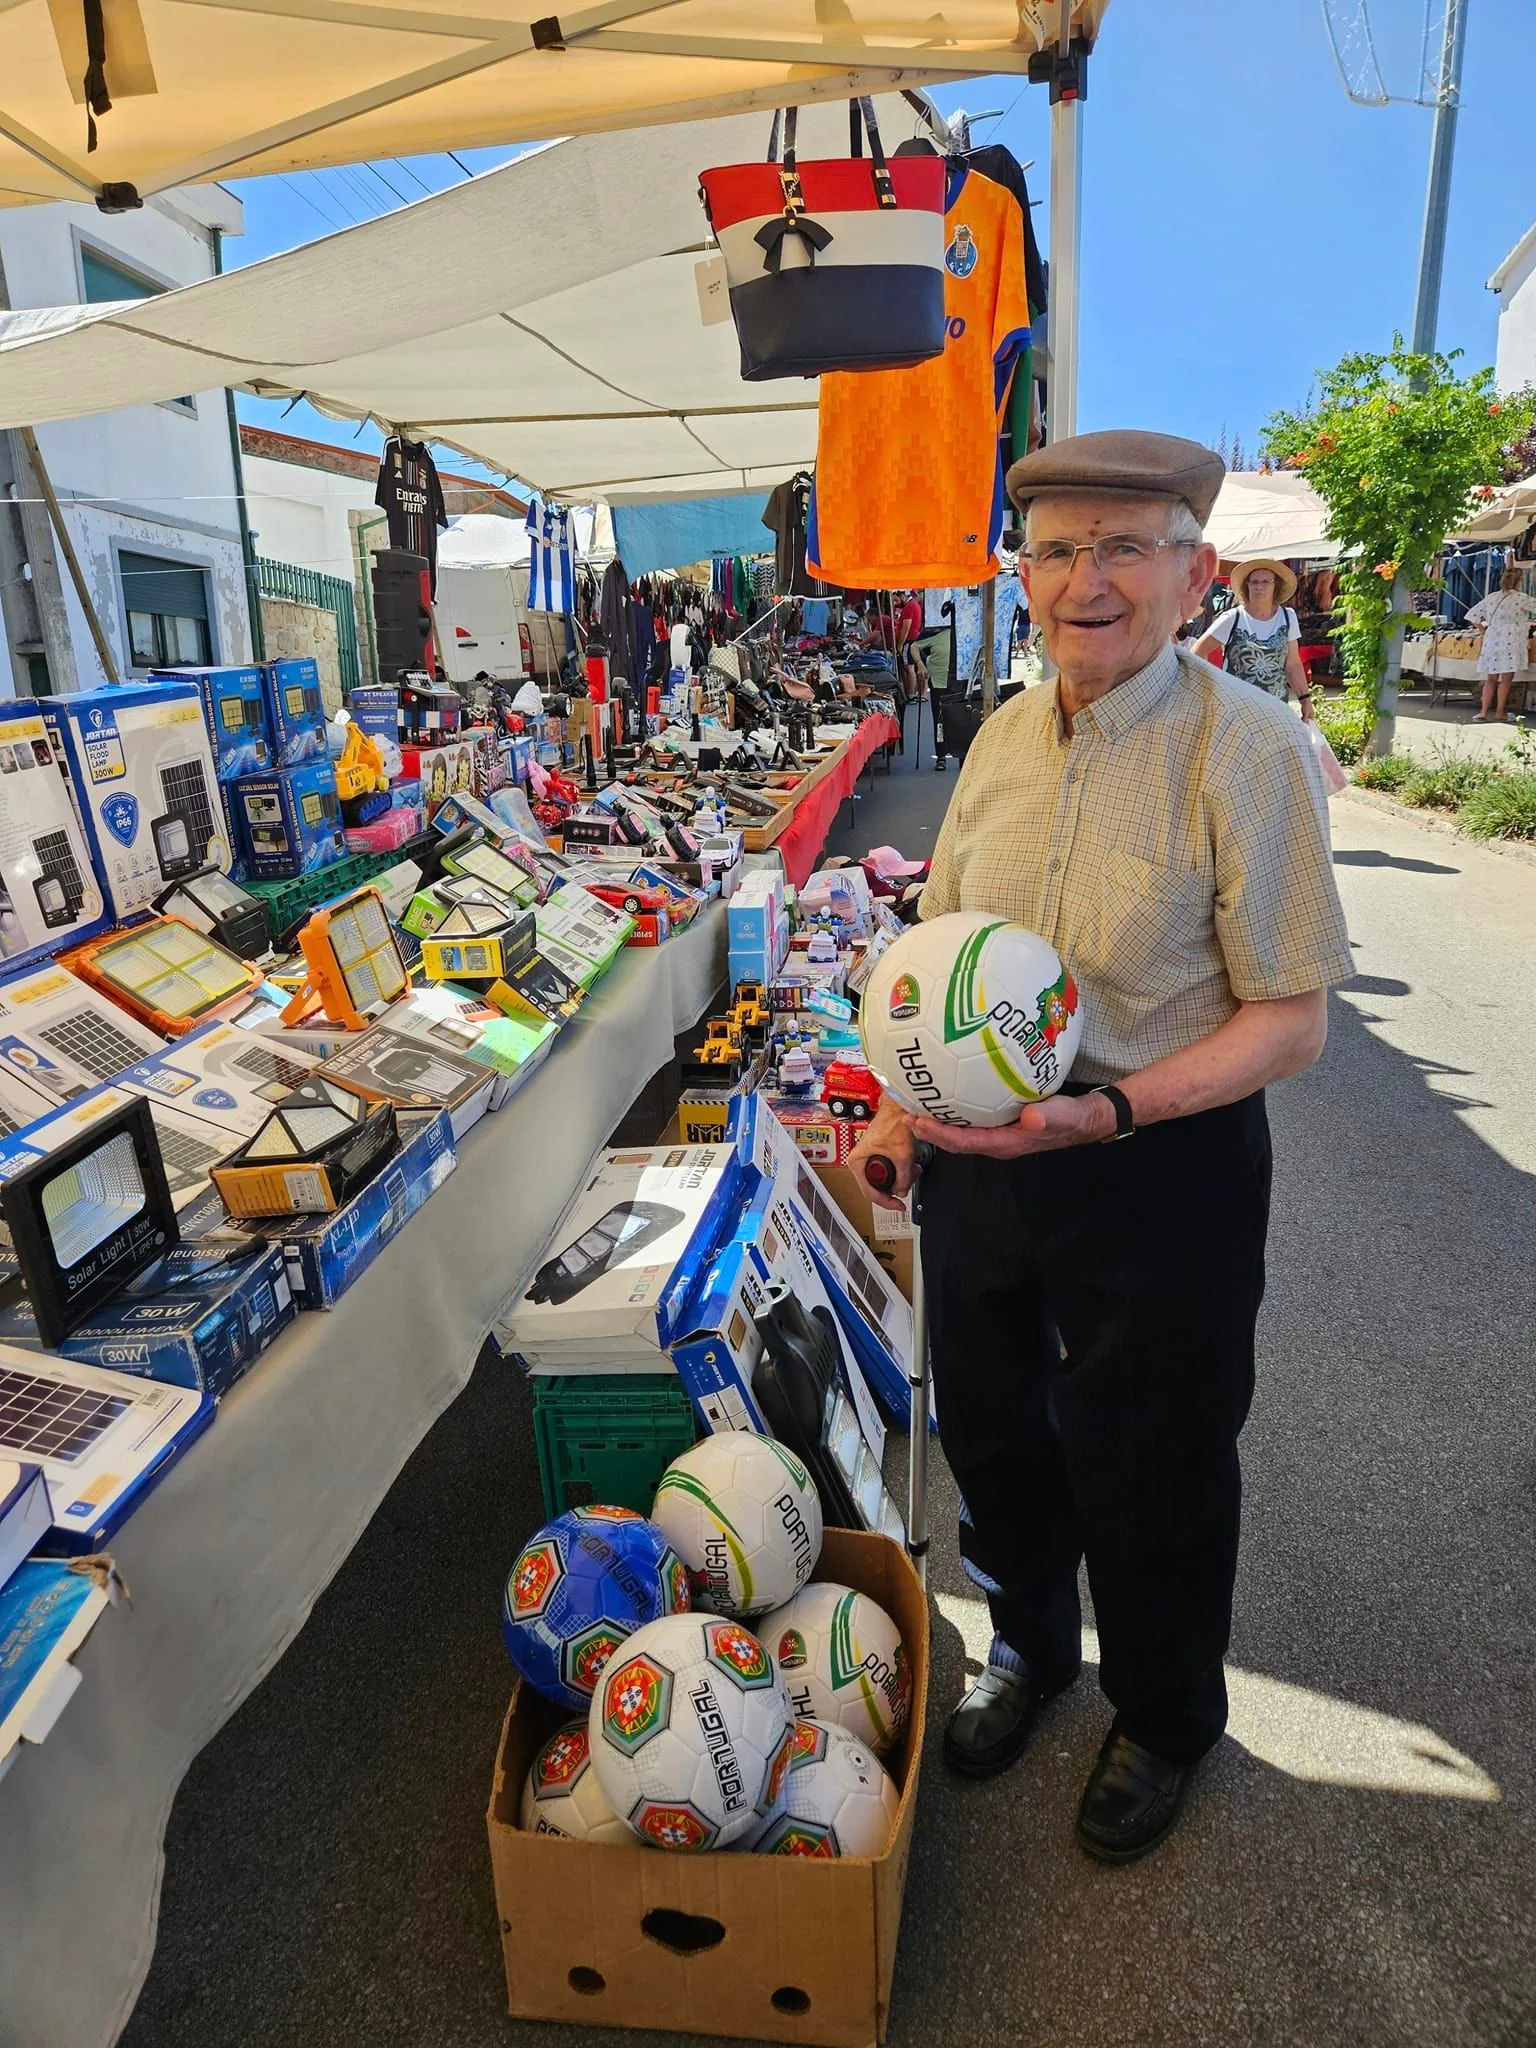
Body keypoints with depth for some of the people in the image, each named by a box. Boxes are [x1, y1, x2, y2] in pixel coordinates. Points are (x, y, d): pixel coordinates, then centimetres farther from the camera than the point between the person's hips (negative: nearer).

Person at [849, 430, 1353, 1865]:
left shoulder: (1247, 748, -15)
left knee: (1149, 1466, 15)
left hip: (1161, 1168, -5)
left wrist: (1111, 1110, -28)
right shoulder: (1005, 733, 2)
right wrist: (901, 1103, 7)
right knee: (991, 1425, 21)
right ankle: (1030, 1645, 53)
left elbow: (1292, 1020, -16)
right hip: (979, 1150, 5)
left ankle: (1163, 1720, 47)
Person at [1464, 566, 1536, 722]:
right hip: (1510, 642, -5)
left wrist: (1483, 630, 17)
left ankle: (1483, 712, 2)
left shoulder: (1491, 597, 10)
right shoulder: (1521, 598, -4)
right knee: (1506, 678, 1)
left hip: (1491, 640, 5)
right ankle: (1499, 714, 2)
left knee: (1491, 678, 10)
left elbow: (1473, 616, 11)